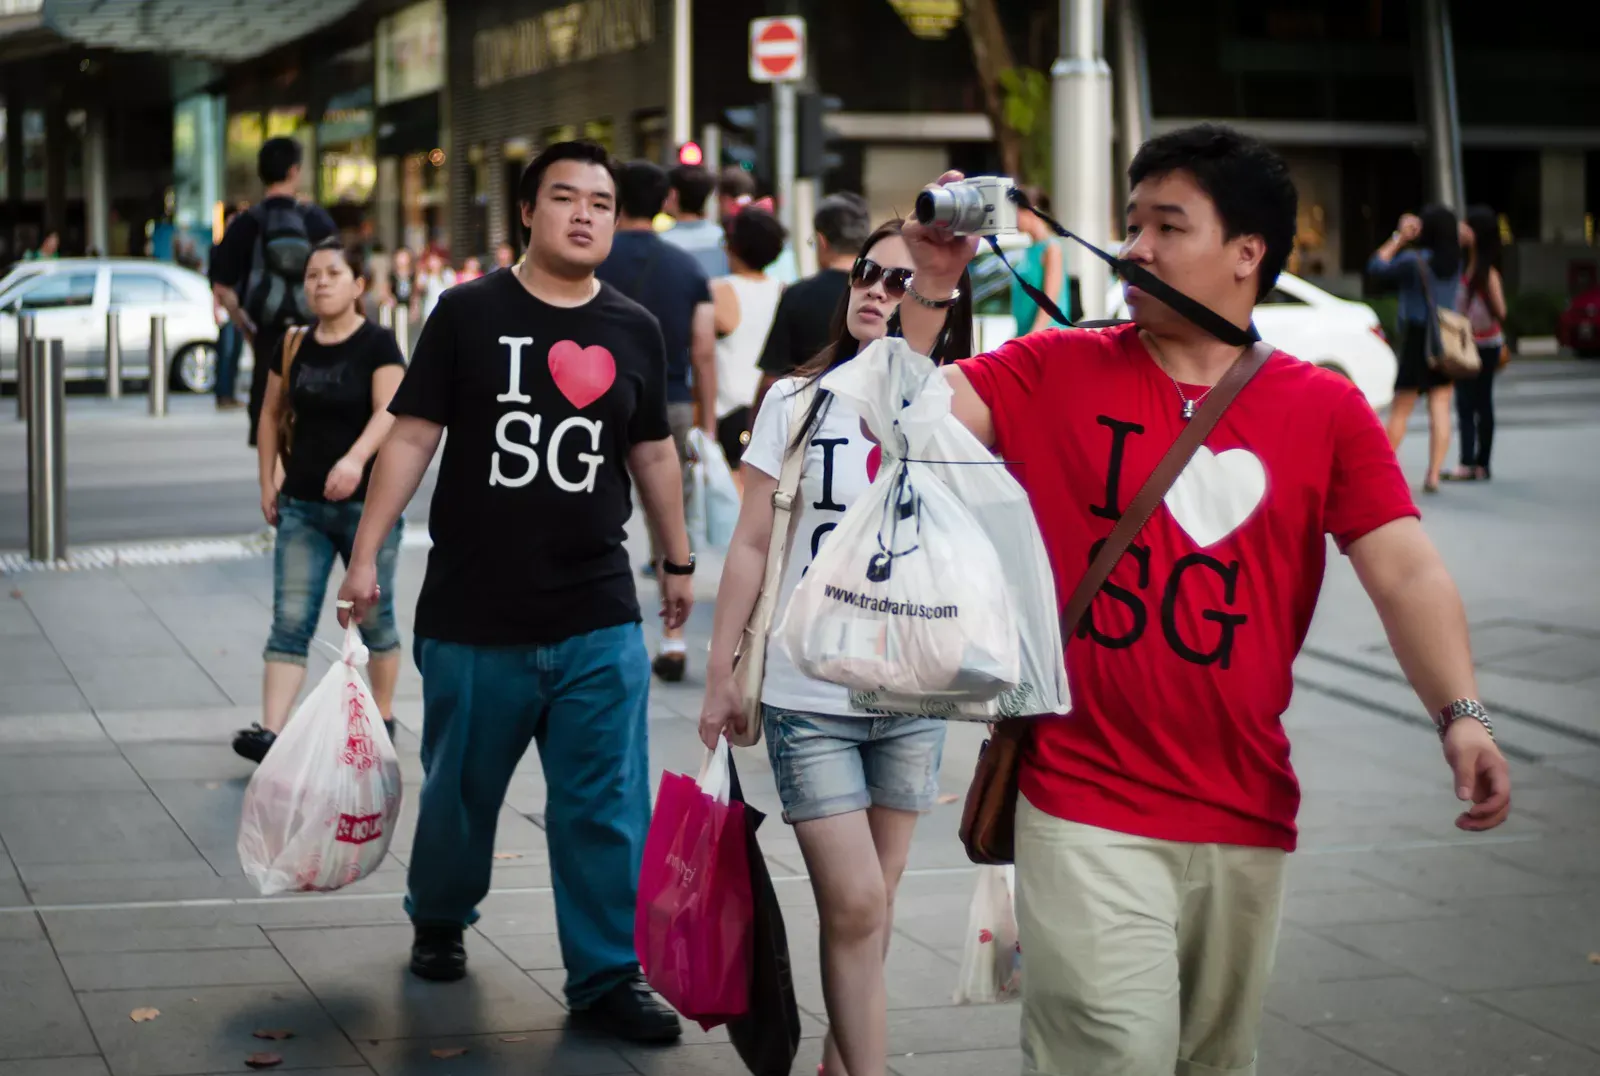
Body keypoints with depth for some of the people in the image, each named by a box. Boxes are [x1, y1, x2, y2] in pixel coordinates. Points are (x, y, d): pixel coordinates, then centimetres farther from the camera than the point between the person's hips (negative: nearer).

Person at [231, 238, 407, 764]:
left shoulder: (377, 344, -7)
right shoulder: (293, 348, 8)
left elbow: (389, 411, -20)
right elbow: (272, 414, 17)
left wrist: (356, 458, -36)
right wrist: (267, 481, 11)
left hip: (367, 503, -4)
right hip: (301, 505, 4)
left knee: (374, 617, 9)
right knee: (290, 620, -4)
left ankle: (383, 717, 25)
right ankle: (271, 730, -11)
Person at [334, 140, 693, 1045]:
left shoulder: (636, 333, 6)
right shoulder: (470, 314, -3)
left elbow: (654, 453, 17)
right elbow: (414, 437, -3)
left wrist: (680, 561, 21)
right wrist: (366, 554, -8)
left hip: (600, 624, 2)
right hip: (474, 619, -2)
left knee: (608, 808, 0)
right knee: (461, 791, 14)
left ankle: (608, 977, 10)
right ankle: (440, 921, 39)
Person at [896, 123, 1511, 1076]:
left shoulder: (1326, 411, 1)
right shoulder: (1056, 370, 1)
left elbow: (1407, 571, -6)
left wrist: (1460, 713, -20)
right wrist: (932, 291, -14)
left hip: (1247, 818, 3)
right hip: (1089, 809, -3)